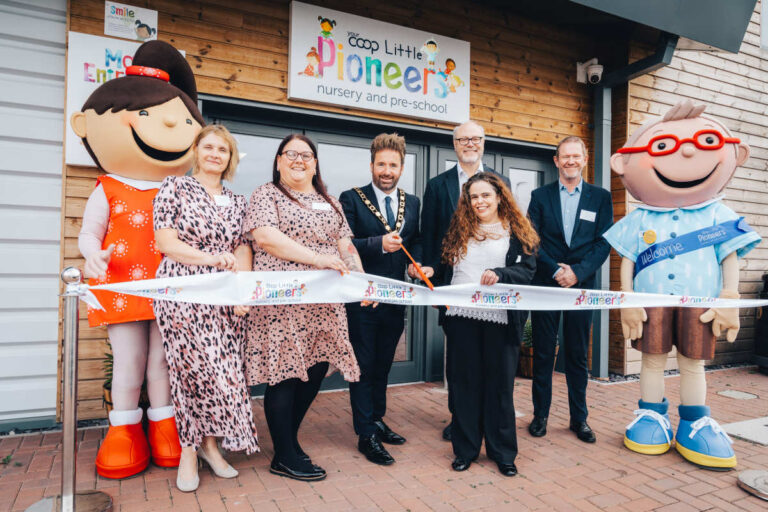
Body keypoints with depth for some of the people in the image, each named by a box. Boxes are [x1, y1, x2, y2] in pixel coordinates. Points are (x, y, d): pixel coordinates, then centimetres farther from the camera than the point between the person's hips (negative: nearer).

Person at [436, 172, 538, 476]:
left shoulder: (517, 233, 5)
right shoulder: (460, 230, 13)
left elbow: (528, 272, -5)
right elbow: (445, 269, 14)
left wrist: (499, 274, -22)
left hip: (499, 317, -2)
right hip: (461, 315, 3)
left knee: (500, 384, 7)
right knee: (464, 382, 9)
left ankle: (503, 452, 23)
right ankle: (465, 449, 24)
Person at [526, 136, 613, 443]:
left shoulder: (600, 197, 7)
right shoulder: (540, 196, 6)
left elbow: (604, 242, 0)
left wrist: (578, 271, -13)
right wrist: (555, 270, -12)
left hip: (581, 285, 1)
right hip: (545, 285, 0)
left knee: (578, 355, 9)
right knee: (543, 353, 6)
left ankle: (579, 418, 21)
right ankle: (540, 414, 19)